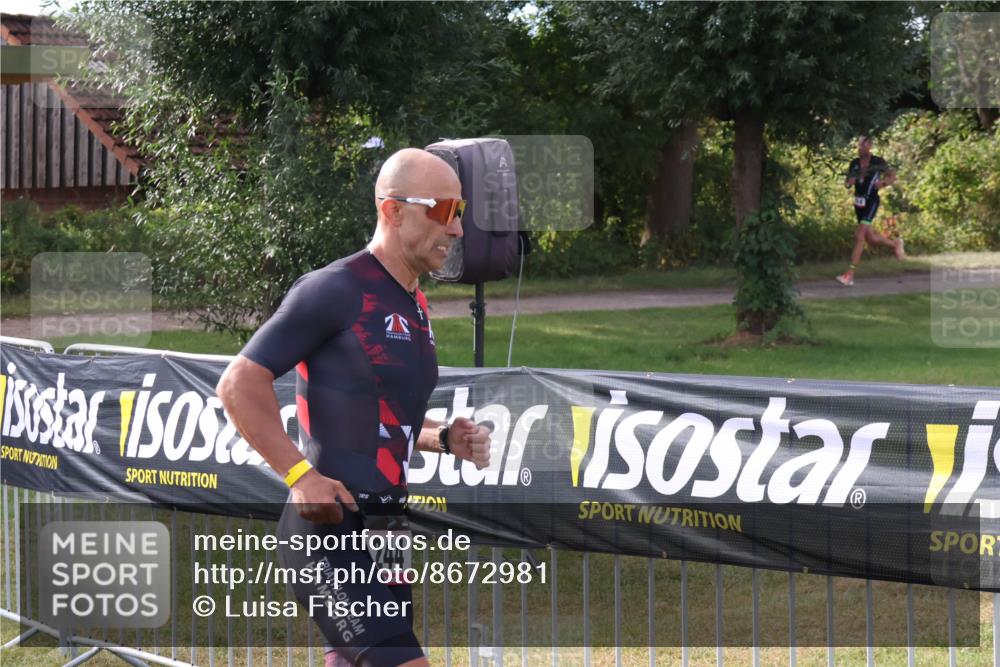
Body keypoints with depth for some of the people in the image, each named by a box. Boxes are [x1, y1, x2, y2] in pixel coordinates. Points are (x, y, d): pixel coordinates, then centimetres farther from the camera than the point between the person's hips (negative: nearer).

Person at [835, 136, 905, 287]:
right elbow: (847, 183, 15)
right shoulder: (854, 163, 7)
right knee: (871, 239, 14)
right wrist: (849, 183, -9)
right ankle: (895, 244, 45)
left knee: (859, 236, -17)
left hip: (871, 202, -6)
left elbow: (892, 176, 2)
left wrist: (883, 183, -18)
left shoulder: (878, 162, -6)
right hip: (858, 202, 6)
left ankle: (850, 274, -18)